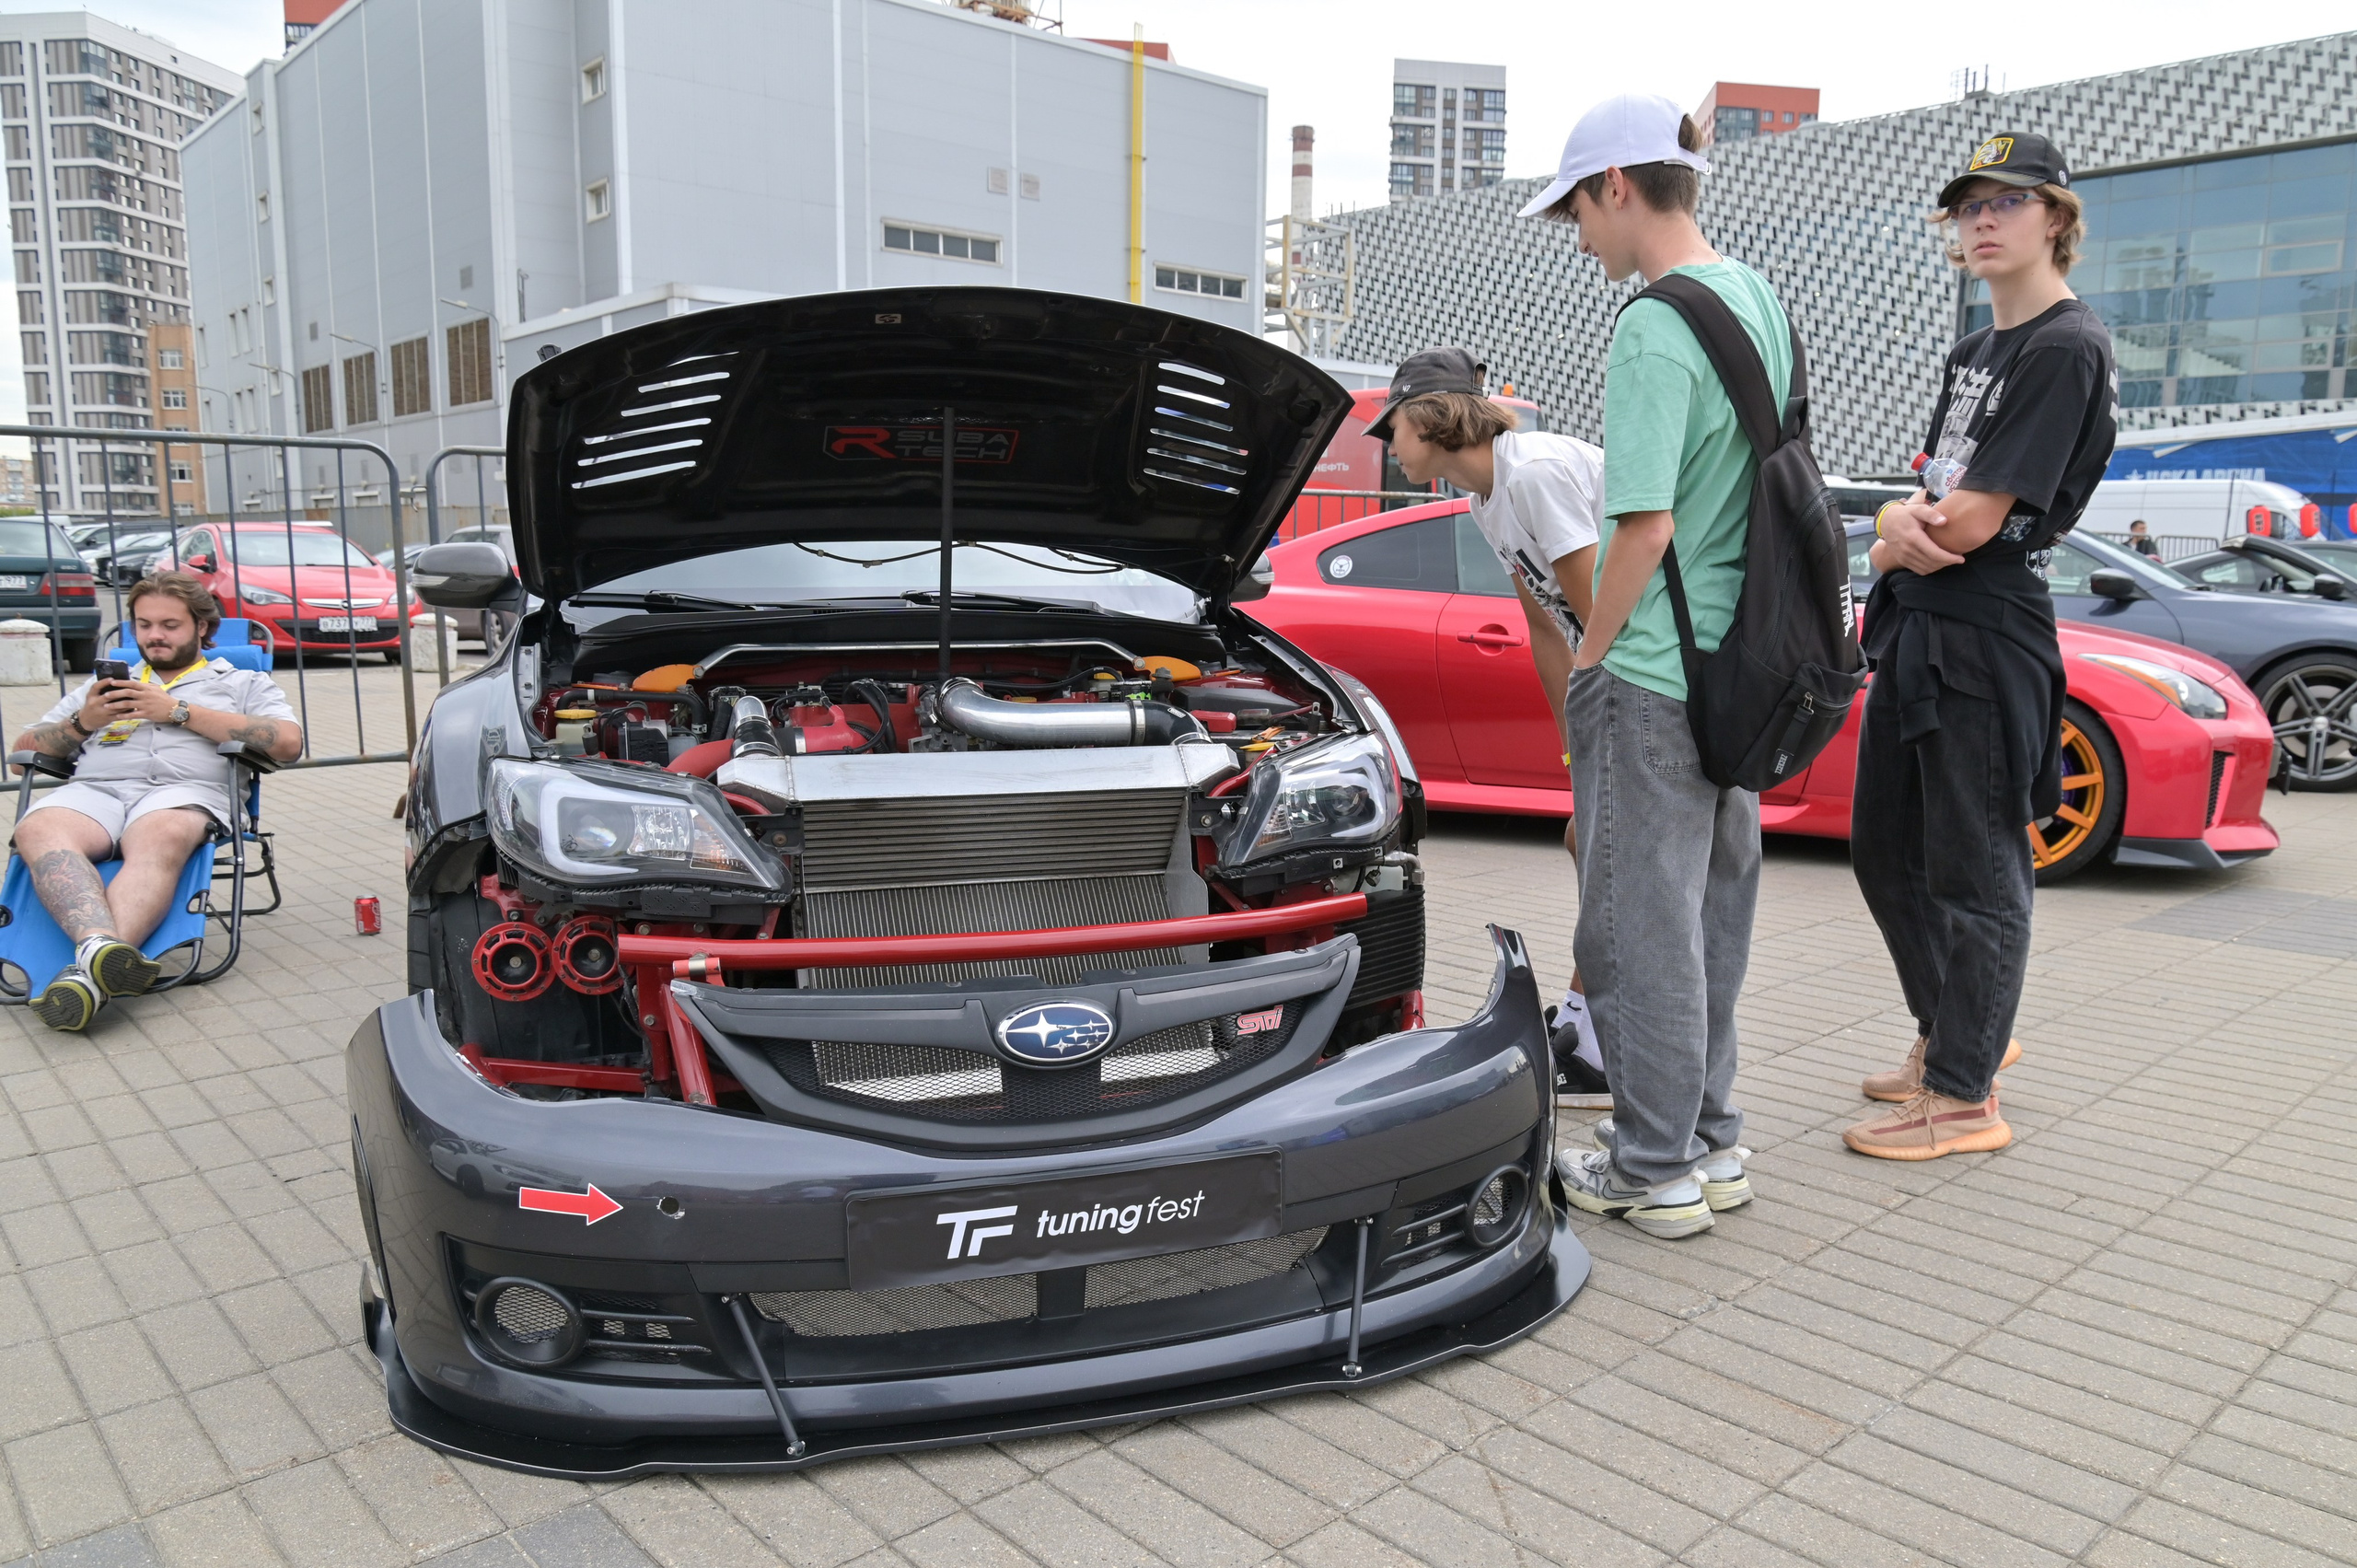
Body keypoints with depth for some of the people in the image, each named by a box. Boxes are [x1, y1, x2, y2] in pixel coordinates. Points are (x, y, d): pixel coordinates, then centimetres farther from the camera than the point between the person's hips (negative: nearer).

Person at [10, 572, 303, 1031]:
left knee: (161, 838, -41)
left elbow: (288, 742, 3)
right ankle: (102, 943, -57)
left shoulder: (244, 683, 25)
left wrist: (179, 712, 3)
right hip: (93, 789, 3)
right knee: (38, 830, -34)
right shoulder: (103, 682, 37)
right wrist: (83, 722, 9)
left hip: (183, 790, -3)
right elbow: (25, 747, 31)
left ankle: (90, 973, -58)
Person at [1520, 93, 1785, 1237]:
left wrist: (1589, 654, -8)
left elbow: (1646, 525, -22)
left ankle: (1652, 1171, 14)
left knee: (1639, 923, 2)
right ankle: (1710, 1141, 29)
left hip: (1650, 675, -9)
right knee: (1711, 910, 17)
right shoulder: (1761, 301, 12)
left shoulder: (1653, 330, -17)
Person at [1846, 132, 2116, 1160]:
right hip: (1911, 625, 9)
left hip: (1988, 638, -9)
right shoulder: (1975, 352, 18)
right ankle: (1950, 1031, 34)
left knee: (1974, 871, 0)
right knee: (1885, 852, 16)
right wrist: (1905, 518, -9)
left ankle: (1964, 1096, 12)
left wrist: (1891, 543, 0)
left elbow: (1975, 522, -18)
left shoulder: (2066, 349, -11)